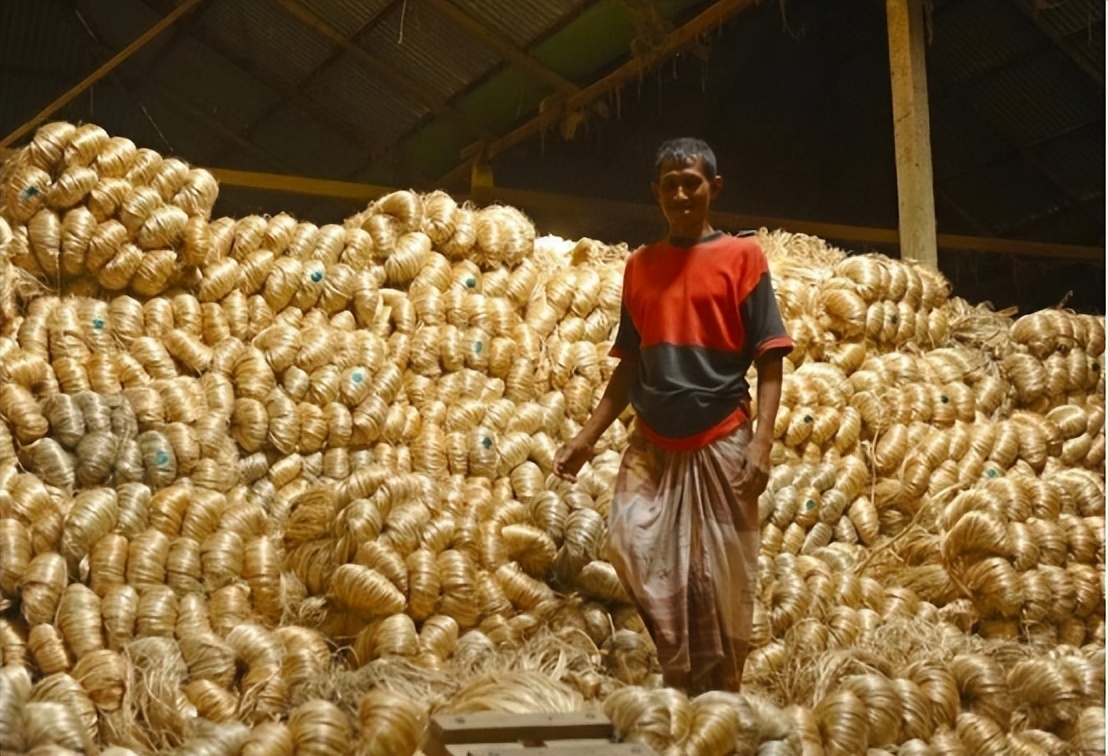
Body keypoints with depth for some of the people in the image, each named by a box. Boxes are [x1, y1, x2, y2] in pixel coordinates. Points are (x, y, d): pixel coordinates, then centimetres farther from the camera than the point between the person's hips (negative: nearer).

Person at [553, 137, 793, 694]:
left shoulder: (742, 255, 1)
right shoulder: (640, 265, 12)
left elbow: (768, 359, -3)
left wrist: (761, 441, -14)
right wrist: (587, 437, 7)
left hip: (721, 443, -3)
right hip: (652, 445, 3)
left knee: (720, 584, -1)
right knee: (629, 546, -12)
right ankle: (681, 686, 4)